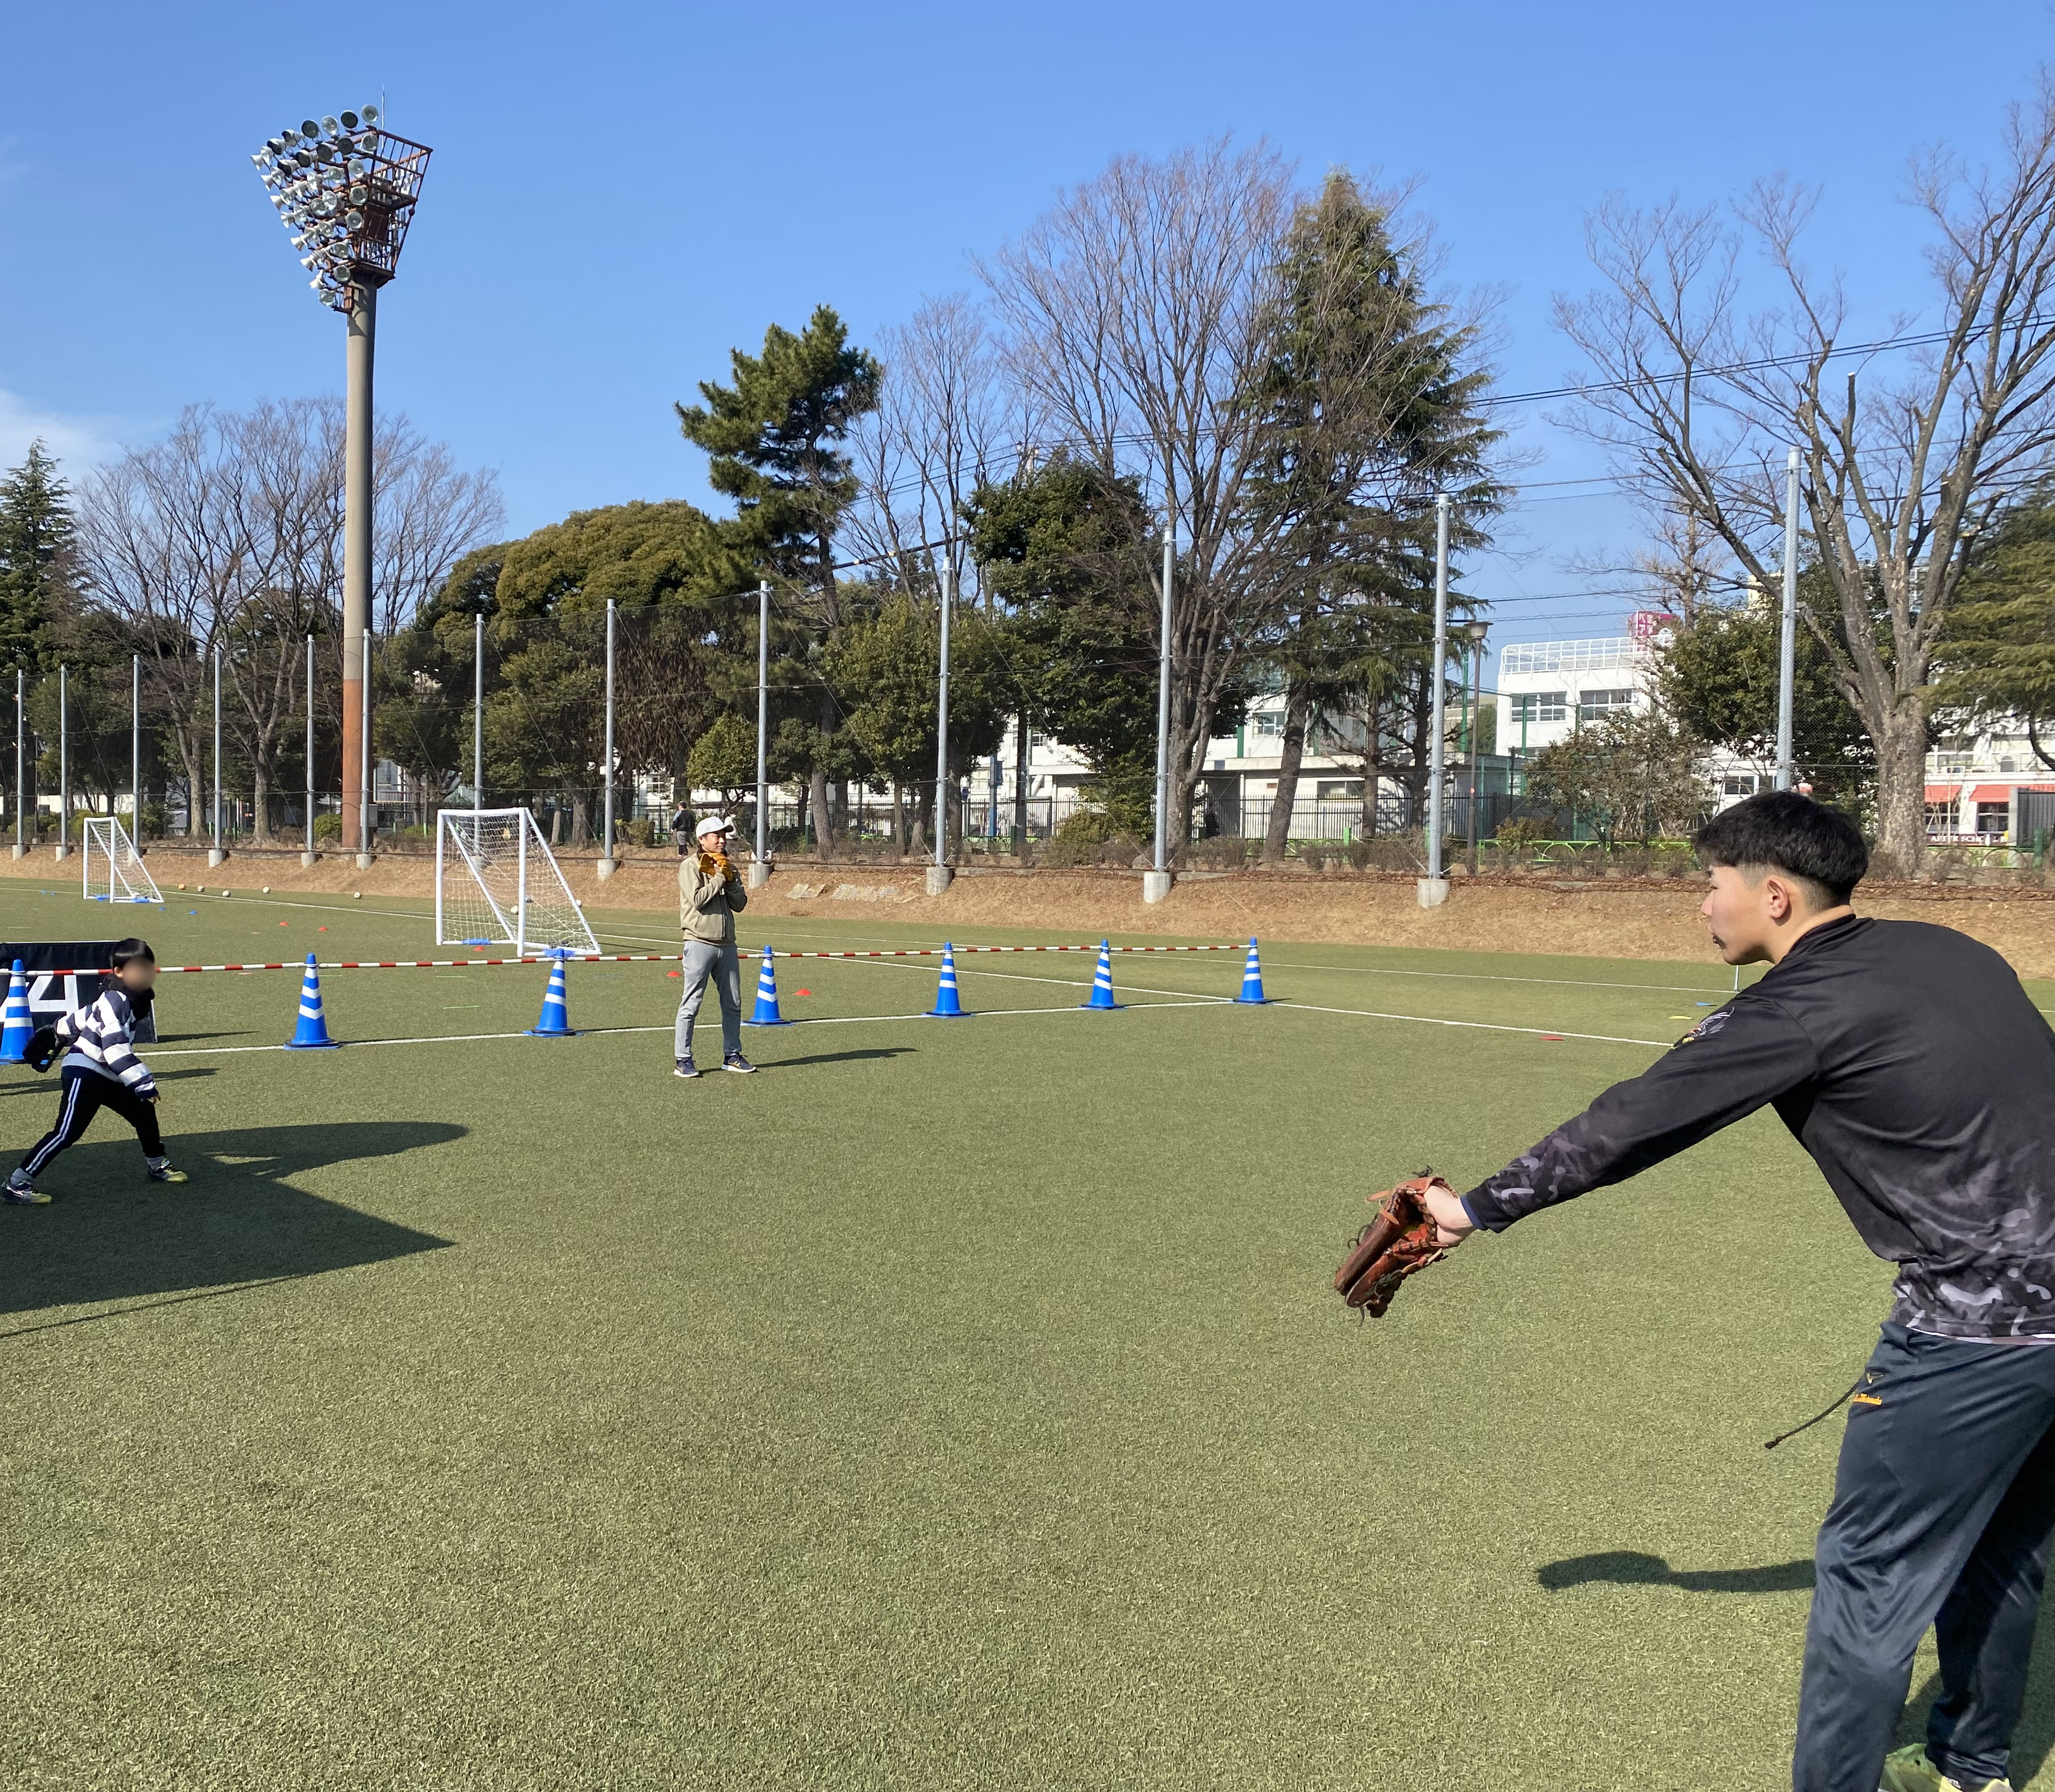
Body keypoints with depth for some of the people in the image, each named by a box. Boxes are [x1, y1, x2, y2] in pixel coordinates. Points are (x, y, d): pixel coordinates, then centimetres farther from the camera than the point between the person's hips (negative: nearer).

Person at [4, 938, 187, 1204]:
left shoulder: (135, 998, 7)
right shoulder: (114, 1000, -20)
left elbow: (83, 1014, 23)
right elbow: (116, 1049, -28)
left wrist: (56, 1034, 38)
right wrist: (142, 1082, -32)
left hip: (107, 1078, 9)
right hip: (83, 1073, -9)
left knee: (144, 1112, 11)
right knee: (67, 1132, -14)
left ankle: (157, 1166, 30)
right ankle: (18, 1183, -8)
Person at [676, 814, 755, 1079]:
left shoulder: (730, 868, 16)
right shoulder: (690, 866, -3)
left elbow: (740, 904, 9)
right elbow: (697, 899, -16)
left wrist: (732, 880, -5)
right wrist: (719, 878, -9)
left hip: (727, 945, 7)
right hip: (700, 943, -6)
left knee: (733, 1004, 11)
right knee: (691, 1004, -5)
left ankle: (732, 1056, 21)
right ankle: (684, 1060, 1)